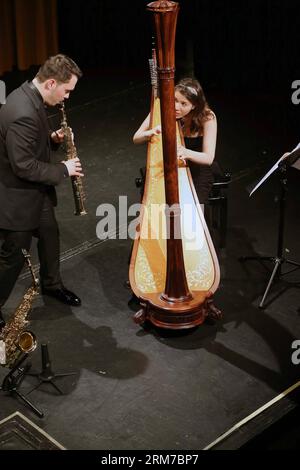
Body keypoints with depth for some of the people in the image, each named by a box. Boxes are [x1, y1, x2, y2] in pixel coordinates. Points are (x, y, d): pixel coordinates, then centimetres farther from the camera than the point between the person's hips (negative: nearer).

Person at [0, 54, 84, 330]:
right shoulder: (22, 113, -32)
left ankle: (52, 284, 47)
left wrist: (52, 138, -2)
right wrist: (63, 170, -18)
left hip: (36, 191, 10)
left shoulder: (31, 97, -1)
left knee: (50, 235, 24)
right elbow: (23, 166, -29)